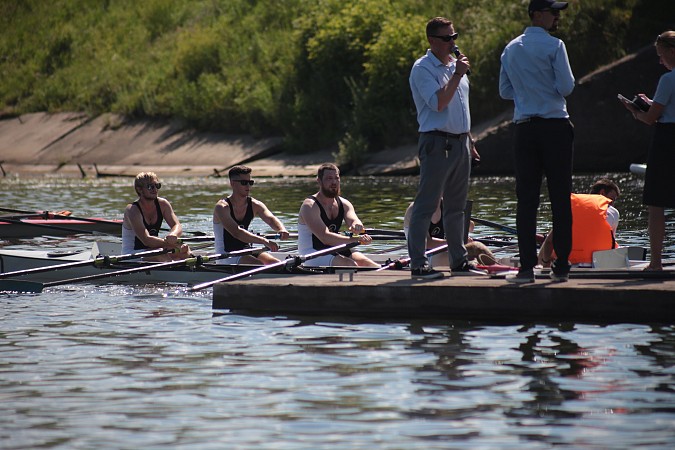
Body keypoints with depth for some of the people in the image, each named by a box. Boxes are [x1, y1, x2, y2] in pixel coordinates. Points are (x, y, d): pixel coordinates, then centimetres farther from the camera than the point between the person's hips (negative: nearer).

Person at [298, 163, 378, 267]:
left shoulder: (343, 204, 9)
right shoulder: (310, 206, -13)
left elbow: (353, 220, -12)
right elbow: (325, 237, -26)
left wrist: (357, 226, -39)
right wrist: (356, 239, -35)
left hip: (335, 252, 7)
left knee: (363, 261, -19)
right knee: (350, 264, -29)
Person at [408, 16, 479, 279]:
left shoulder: (454, 65, 17)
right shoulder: (423, 68, -9)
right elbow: (438, 103, -21)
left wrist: (469, 141, 23)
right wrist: (457, 75, -17)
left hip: (460, 143, 8)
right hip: (437, 142, -8)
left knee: (456, 206, 13)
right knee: (426, 205, -8)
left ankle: (458, 260, 20)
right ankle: (418, 264, -9)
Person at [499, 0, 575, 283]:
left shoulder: (510, 49, 12)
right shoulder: (554, 46, -7)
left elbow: (504, 91, 16)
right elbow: (567, 86, -11)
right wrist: (549, 88, 9)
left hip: (524, 129, 4)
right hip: (555, 126, -4)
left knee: (526, 199, 3)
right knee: (560, 198, 0)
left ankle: (527, 266, -3)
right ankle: (561, 266, -1)